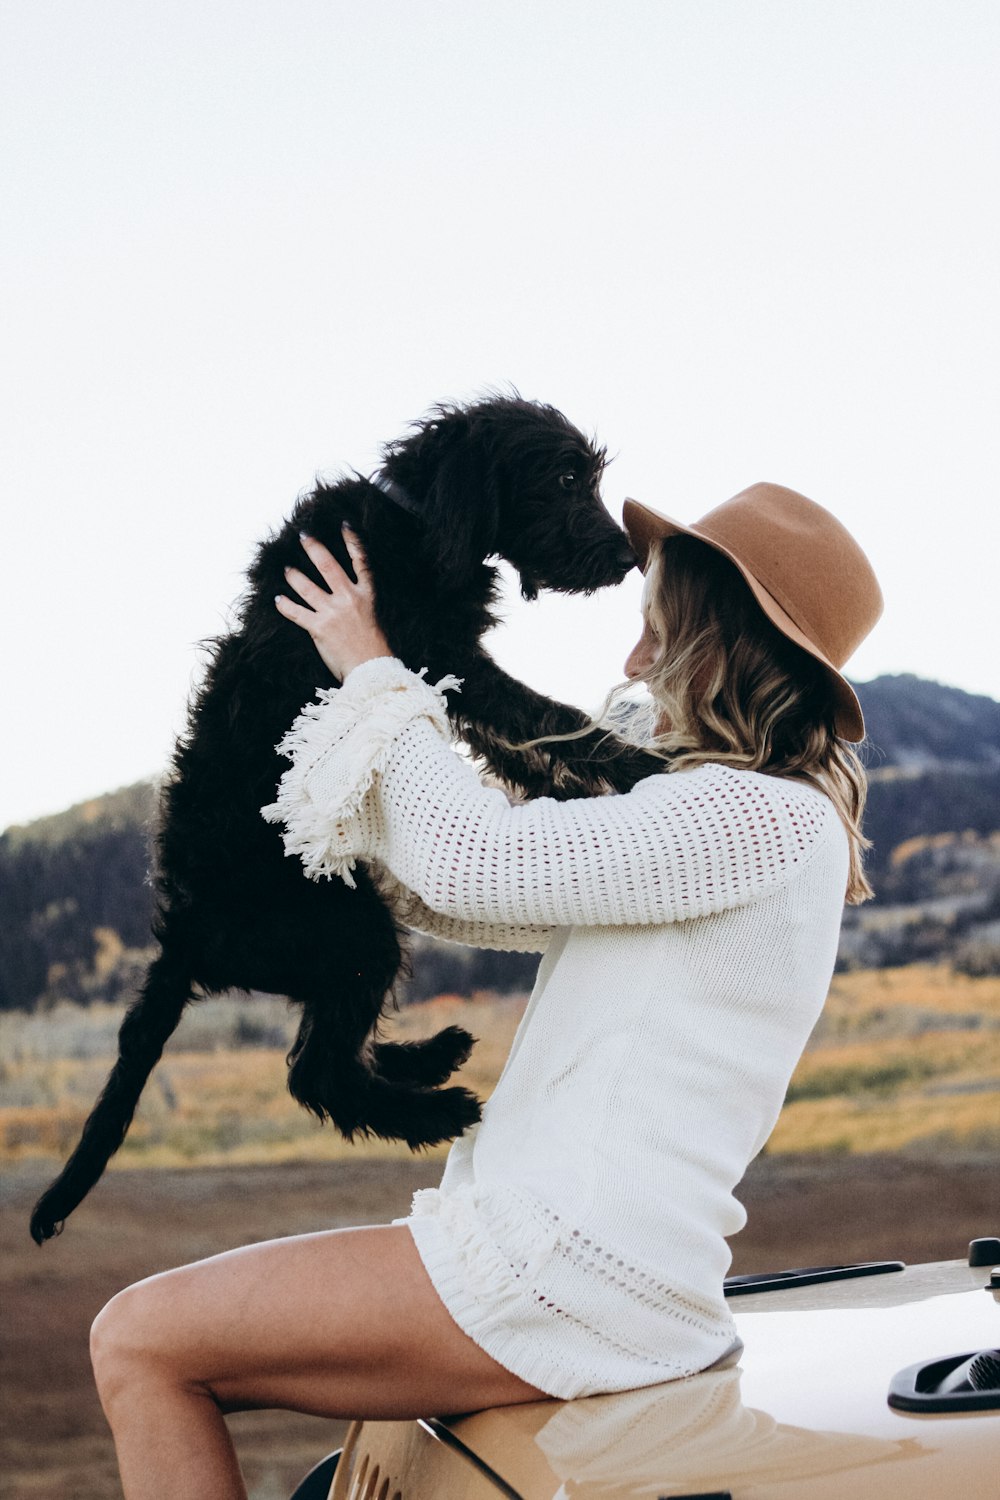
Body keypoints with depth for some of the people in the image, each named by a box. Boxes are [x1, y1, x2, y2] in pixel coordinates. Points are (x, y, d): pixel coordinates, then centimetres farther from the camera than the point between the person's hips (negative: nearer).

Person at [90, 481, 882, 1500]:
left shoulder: (762, 816, -13)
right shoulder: (720, 821, 18)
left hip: (572, 1280, -10)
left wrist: (374, 674, -5)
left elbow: (474, 863, -20)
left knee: (139, 1342, -6)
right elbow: (451, 902, 18)